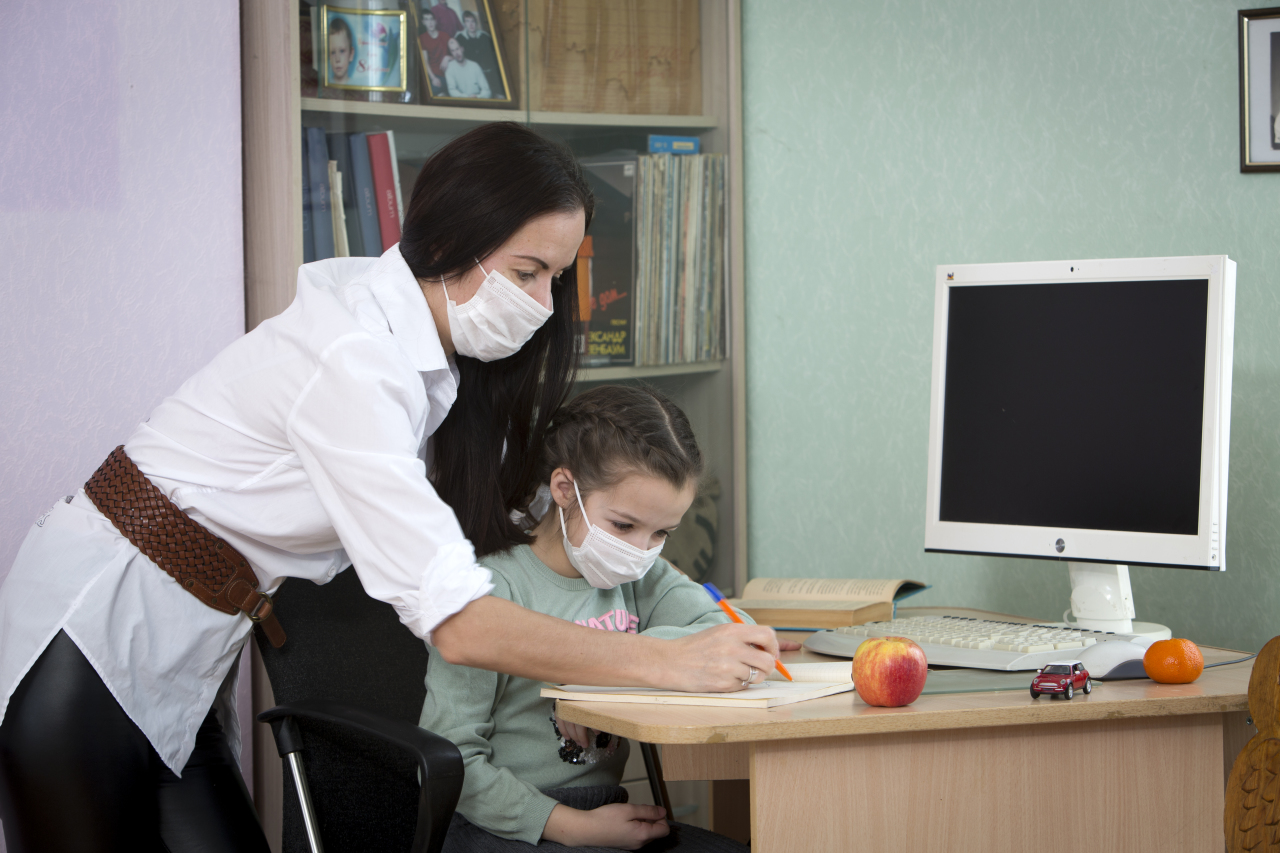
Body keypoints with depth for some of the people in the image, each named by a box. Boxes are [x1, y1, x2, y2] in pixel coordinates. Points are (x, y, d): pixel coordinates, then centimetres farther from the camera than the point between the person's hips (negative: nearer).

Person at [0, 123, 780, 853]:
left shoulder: (422, 347, 3)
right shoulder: (352, 357, -26)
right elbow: (457, 623, -30)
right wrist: (666, 663, -26)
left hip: (176, 668, 8)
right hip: (92, 645, -8)